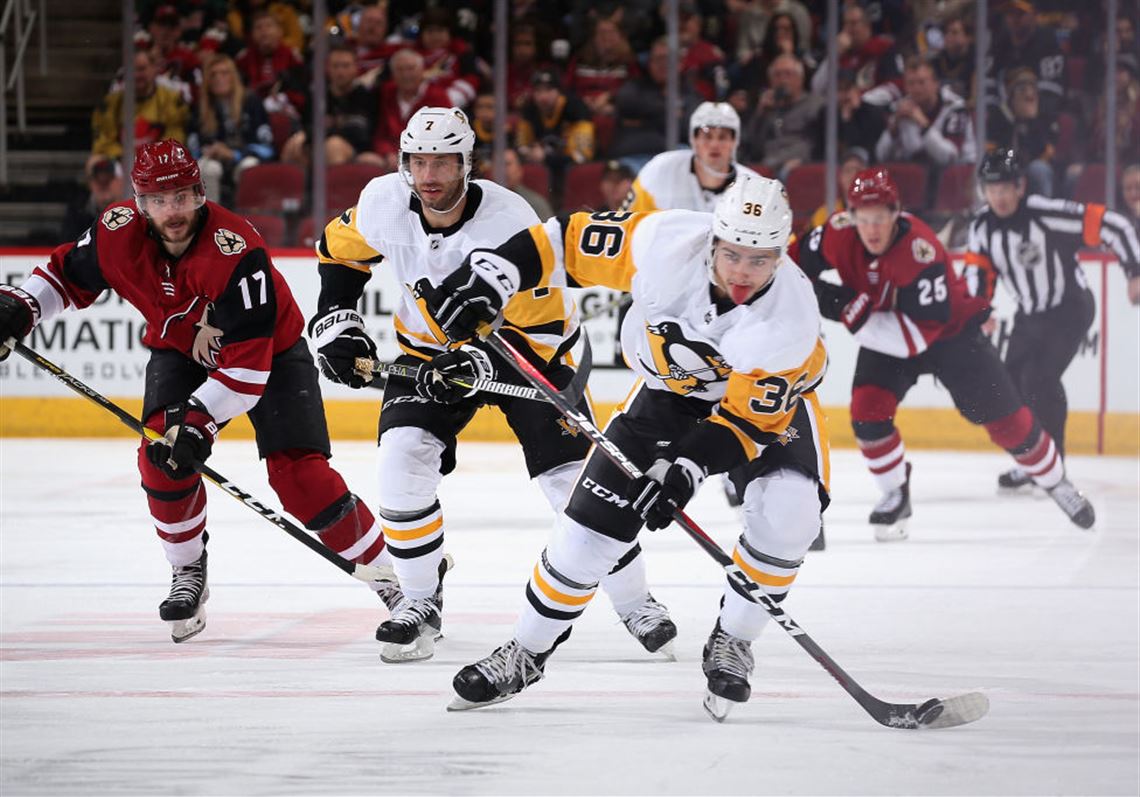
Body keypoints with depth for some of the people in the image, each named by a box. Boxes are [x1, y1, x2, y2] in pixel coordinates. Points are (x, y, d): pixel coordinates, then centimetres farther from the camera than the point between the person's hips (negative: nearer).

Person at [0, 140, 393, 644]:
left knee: (298, 472, -16)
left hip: (270, 351, -4)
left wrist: (200, 421, -40)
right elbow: (67, 275, 1)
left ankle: (391, 570, -4)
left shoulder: (236, 252, -37)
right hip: (180, 349, 5)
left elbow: (247, 362, -37)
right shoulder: (118, 233, -21)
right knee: (161, 457, -18)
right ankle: (189, 574, 3)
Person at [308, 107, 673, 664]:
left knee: (571, 473, -11)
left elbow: (539, 327, -28)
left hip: (524, 345, -3)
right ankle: (420, 602, -3)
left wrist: (477, 364, -41)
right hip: (431, 348, 3)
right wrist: (336, 323, -5)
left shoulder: (509, 223, -31)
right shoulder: (385, 202, -18)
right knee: (403, 453, -19)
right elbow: (340, 251, 5)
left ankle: (635, 603, 8)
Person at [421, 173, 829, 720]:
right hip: (674, 389, 2)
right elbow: (573, 241, -18)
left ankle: (730, 646, -4)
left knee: (786, 512, -28)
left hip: (769, 396, -2)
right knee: (594, 519, -5)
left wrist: (688, 469, -41)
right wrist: (493, 273, -24)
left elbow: (748, 418, -30)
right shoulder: (666, 243, -32)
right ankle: (525, 654, 15)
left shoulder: (791, 319, -35)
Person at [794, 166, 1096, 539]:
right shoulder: (838, 235, -23)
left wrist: (852, 312, -43)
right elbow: (799, 262, -2)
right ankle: (895, 498, 3)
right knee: (868, 409, -17)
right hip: (883, 338, 4)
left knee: (1005, 418, 0)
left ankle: (1056, 481, 24)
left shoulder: (920, 252, -38)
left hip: (950, 330, -4)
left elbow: (919, 335, -39)